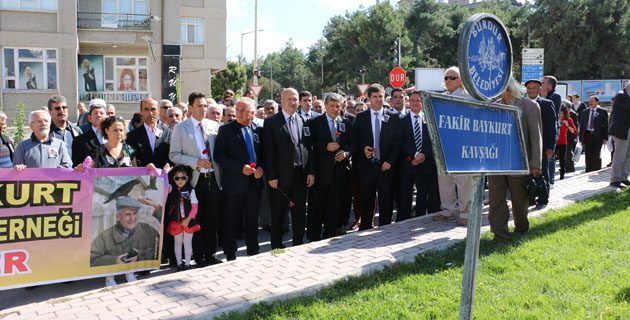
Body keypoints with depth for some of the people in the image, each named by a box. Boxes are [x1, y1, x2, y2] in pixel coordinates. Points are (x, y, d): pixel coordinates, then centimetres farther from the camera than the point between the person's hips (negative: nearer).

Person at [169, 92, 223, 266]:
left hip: (213, 178, 3)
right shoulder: (180, 128, -1)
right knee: (197, 219, 3)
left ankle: (210, 254, 20)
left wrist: (220, 174, 5)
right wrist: (196, 162, -15)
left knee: (212, 219, 8)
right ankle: (198, 256, 15)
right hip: (195, 180, -3)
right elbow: (174, 155, -5)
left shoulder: (214, 126, 10)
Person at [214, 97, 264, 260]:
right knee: (232, 221, 2)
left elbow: (264, 154, 15)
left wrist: (261, 168, -6)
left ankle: (253, 251, 25)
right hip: (234, 183, -3)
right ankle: (230, 255, 14)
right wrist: (241, 168, -17)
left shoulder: (258, 130, 8)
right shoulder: (226, 129, -3)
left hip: (254, 181, 3)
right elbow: (219, 155, -9)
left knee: (252, 220, 12)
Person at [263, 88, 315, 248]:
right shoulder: (271, 122, -4)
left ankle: (299, 245, 25)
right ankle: (277, 247, 17)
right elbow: (268, 151, -8)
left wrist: (311, 171, 3)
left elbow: (309, 148, 11)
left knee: (300, 213, 13)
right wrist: (271, 176, -13)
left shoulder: (304, 121, 10)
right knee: (278, 214, 5)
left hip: (301, 175, 4)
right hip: (281, 175, -4)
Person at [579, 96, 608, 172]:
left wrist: (605, 138, -6)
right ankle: (588, 172, 13)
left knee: (596, 156, -6)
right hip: (587, 135, 3)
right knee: (588, 156, 5)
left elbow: (606, 125, 1)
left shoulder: (603, 112, 3)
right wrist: (581, 137, 6)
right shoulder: (585, 112, 12)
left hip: (598, 136, -3)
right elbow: (582, 125, 13)